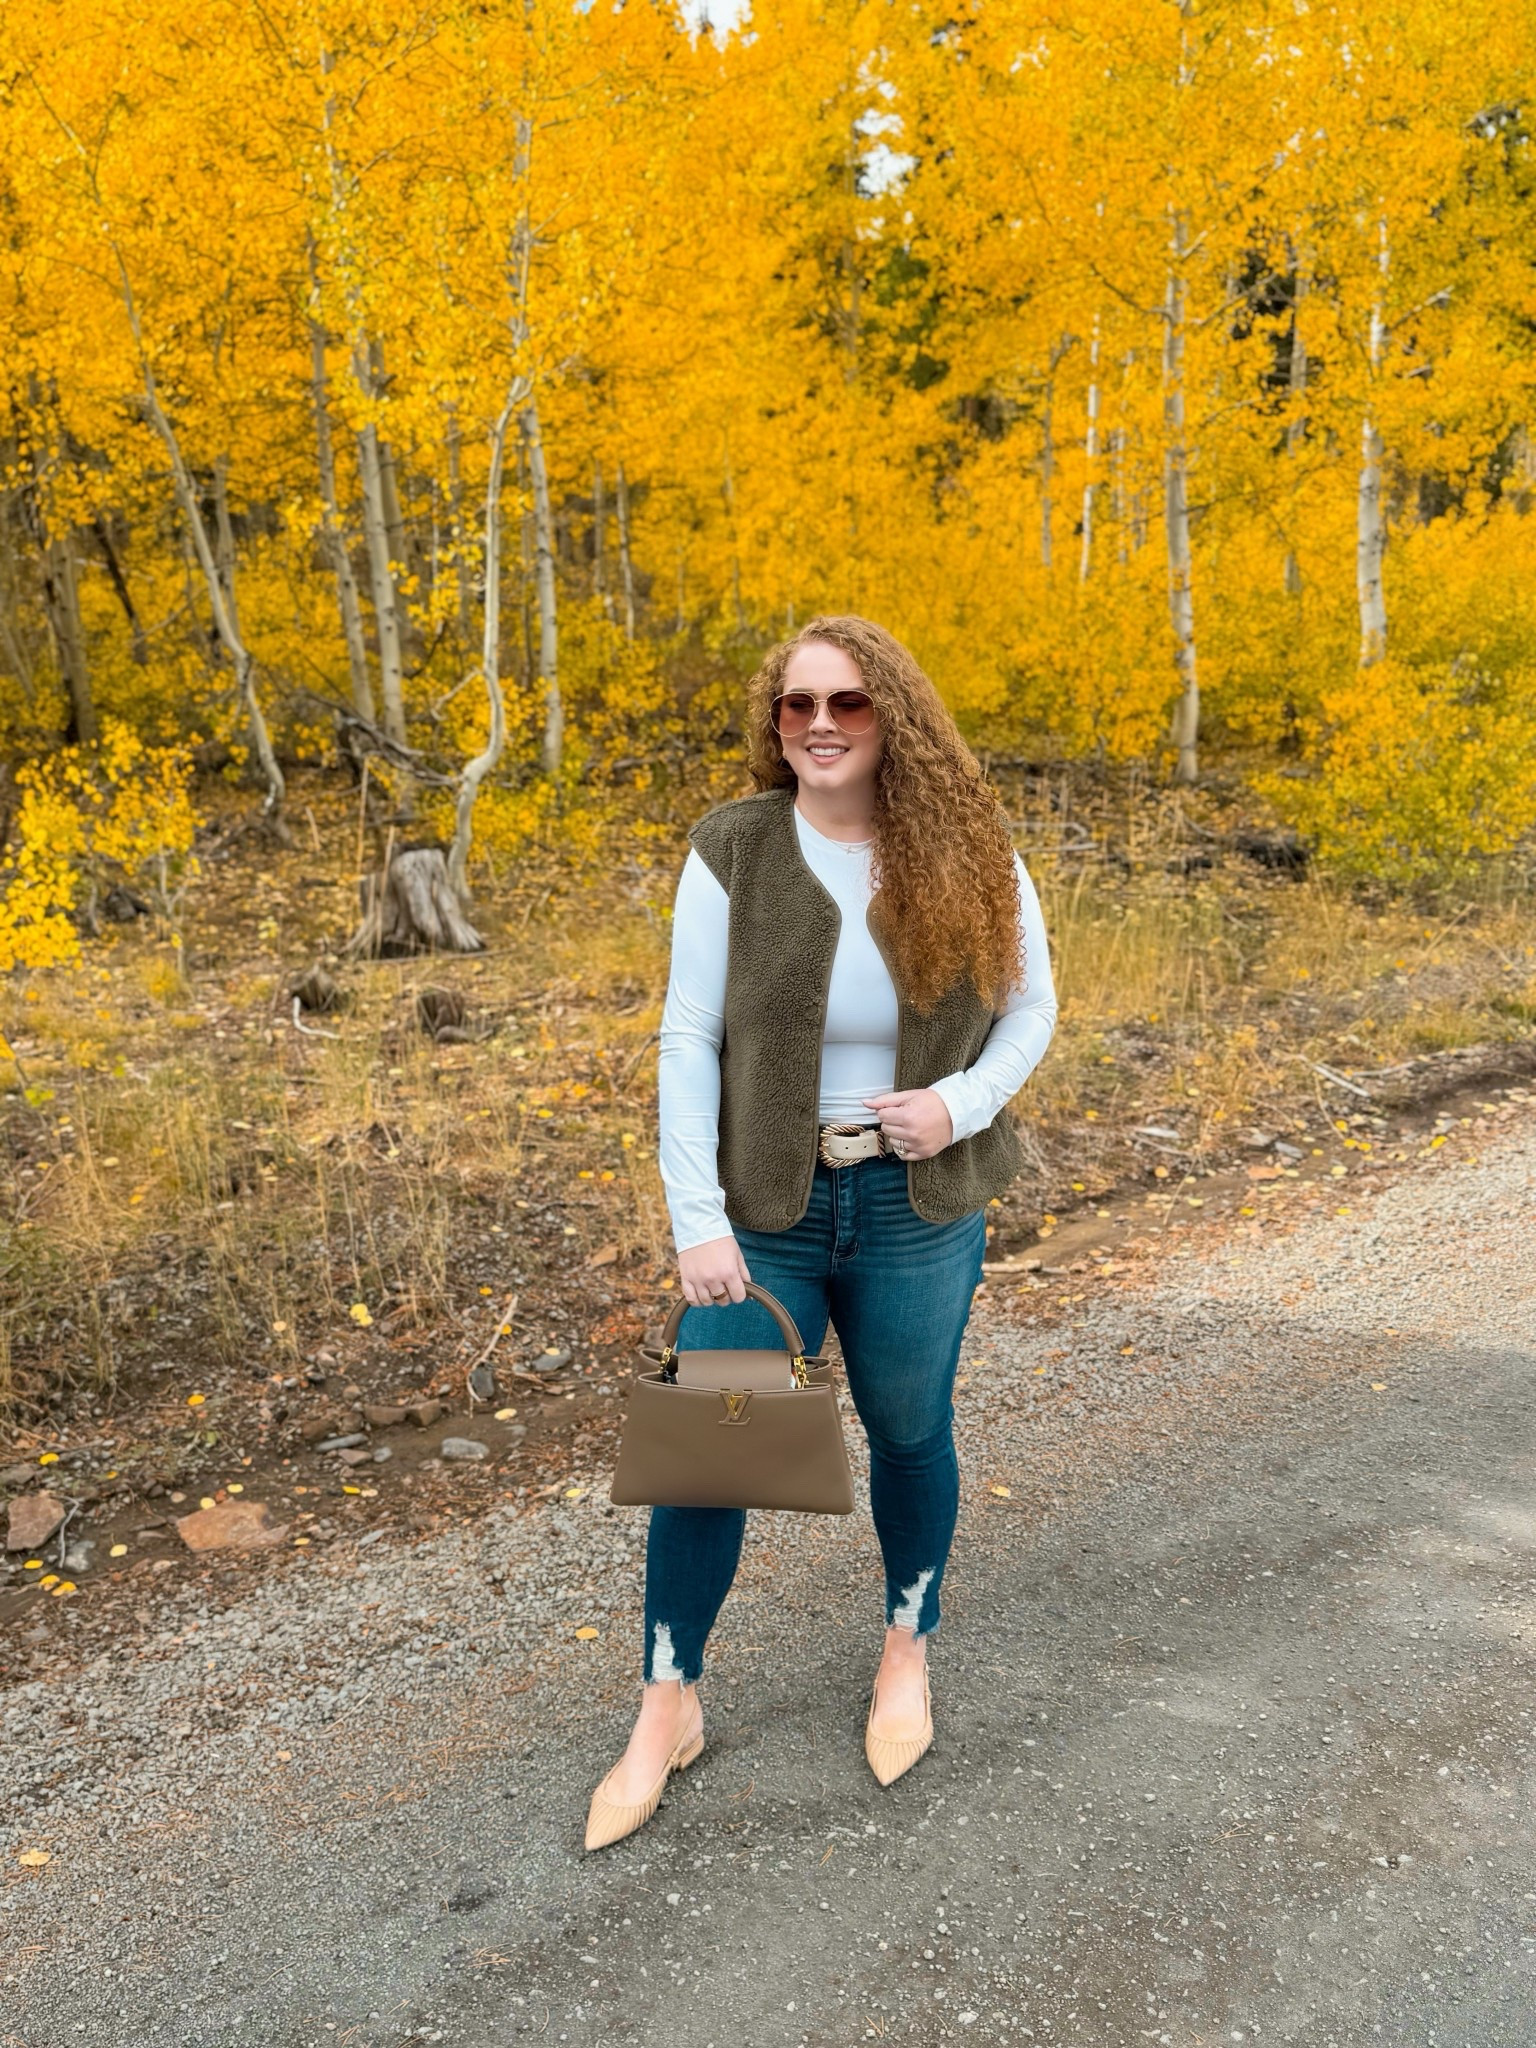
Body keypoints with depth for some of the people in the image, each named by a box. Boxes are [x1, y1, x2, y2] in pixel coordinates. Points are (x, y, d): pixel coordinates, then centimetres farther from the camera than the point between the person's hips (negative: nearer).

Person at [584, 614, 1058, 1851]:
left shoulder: (970, 855, -6)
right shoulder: (732, 853, -10)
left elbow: (1030, 1009, 5)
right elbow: (688, 1041, -10)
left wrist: (965, 1102, -14)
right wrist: (697, 1221, -15)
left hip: (918, 1210, 1)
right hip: (763, 1209, -1)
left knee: (910, 1433, 18)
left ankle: (910, 1651, 45)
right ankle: (670, 1707, 27)